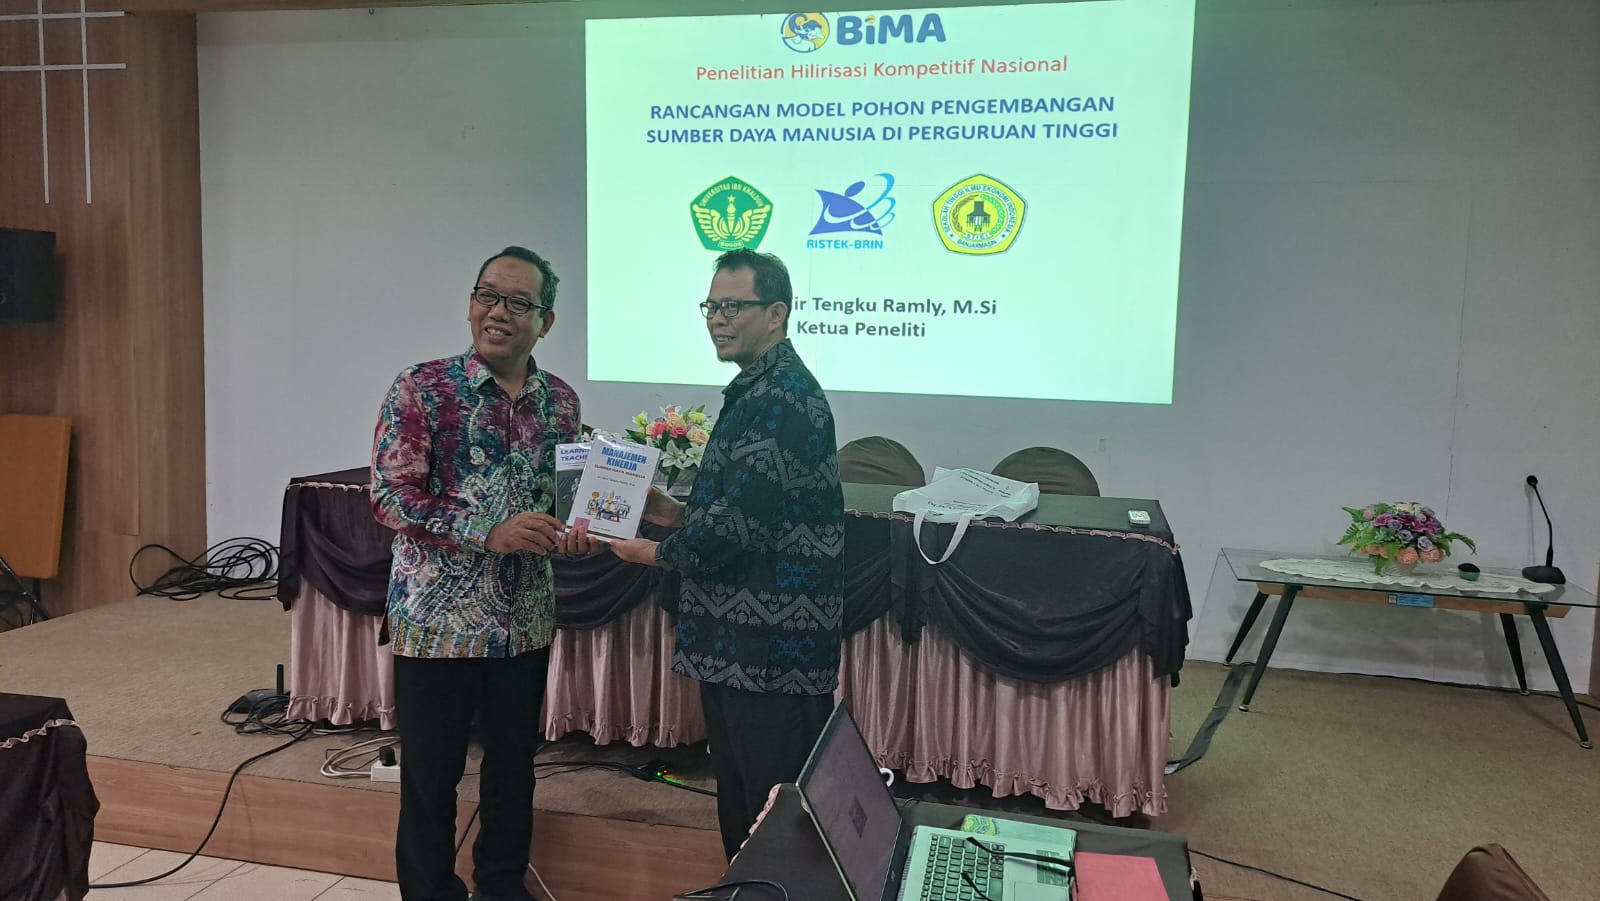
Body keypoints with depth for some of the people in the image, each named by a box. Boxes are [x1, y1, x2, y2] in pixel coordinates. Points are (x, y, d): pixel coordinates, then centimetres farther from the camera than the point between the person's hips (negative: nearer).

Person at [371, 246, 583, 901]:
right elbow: (389, 496, -15)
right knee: (430, 776, 8)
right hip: (438, 619, -4)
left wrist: (572, 529, -7)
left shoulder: (561, 402, 4)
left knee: (514, 766, 18)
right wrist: (488, 532, -24)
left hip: (526, 621, 5)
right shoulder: (423, 388, -9)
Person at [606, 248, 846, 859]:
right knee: (739, 807, 20)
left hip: (773, 649, -10)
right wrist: (676, 512, 8)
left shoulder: (781, 400, -18)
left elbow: (735, 531, -23)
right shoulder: (757, 390, 15)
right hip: (737, 643, 10)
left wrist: (656, 553, -6)